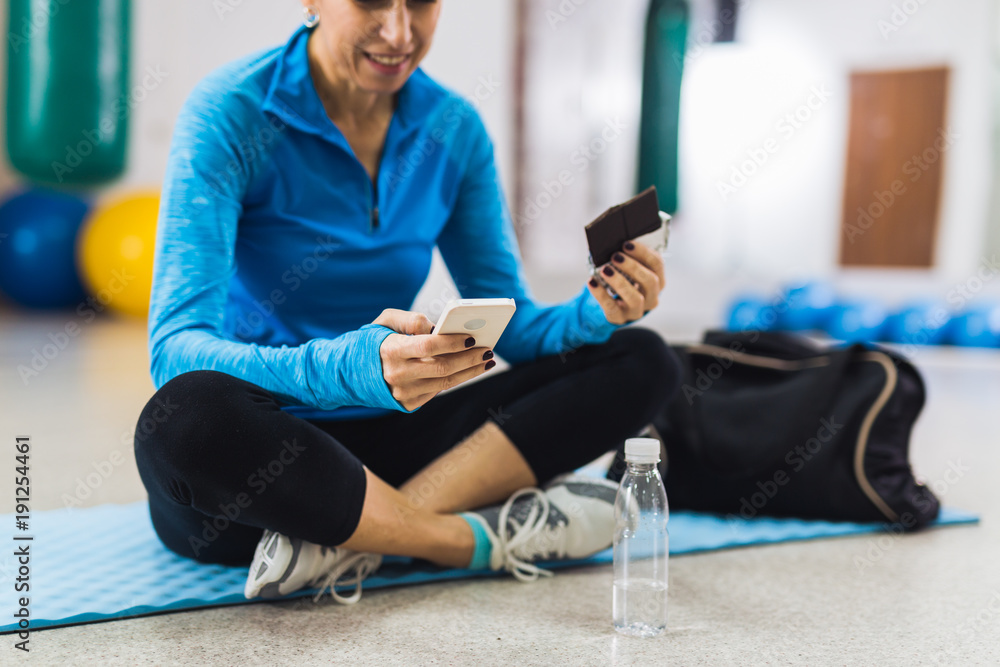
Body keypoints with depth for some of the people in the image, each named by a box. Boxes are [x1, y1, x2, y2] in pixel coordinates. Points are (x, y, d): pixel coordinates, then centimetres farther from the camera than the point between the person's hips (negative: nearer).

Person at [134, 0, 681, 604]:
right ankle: (492, 538, -19)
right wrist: (352, 370, -43)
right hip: (249, 458, -4)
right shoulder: (230, 113, -15)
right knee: (190, 415, -40)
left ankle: (350, 540, -22)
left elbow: (510, 325, 4)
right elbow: (176, 351, -25)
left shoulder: (454, 128, 1)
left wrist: (595, 314, -19)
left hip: (376, 440, 5)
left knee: (642, 361, -7)